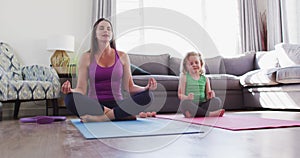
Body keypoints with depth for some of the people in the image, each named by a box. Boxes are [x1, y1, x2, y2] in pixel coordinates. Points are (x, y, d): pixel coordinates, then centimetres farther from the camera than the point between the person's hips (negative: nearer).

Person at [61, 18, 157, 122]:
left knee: (147, 95, -24)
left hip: (117, 105, 1)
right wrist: (69, 90, -20)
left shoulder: (122, 57, 10)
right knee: (70, 98, -31)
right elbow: (81, 89, 1)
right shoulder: (87, 58, 6)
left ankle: (102, 116, -30)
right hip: (94, 105, 0)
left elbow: (129, 87, 8)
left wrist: (147, 88, -10)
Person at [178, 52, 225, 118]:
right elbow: (180, 95, -1)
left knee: (217, 100, -19)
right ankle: (209, 114, -35)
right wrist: (187, 97, -22)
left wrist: (210, 96, -11)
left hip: (202, 105, 3)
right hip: (190, 106, -3)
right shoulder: (184, 77, 5)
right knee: (184, 103, -35)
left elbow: (208, 97, 13)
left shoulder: (205, 79, 13)